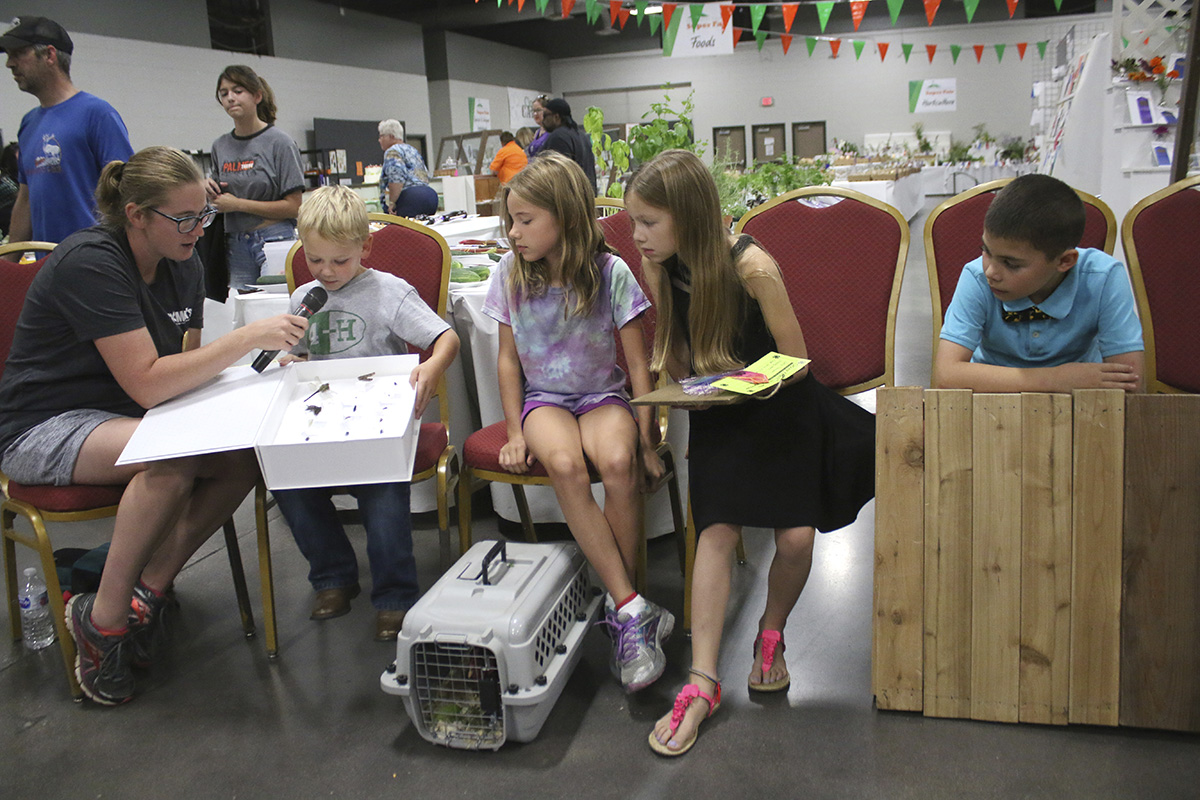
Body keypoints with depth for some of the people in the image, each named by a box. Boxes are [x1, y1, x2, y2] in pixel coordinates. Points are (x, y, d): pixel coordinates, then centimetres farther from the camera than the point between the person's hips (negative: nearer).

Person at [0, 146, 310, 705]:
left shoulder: (183, 267, 2)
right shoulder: (90, 262, -22)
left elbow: (186, 366, 10)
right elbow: (147, 383, -29)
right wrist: (250, 336, -31)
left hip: (126, 418, 7)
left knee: (247, 454, -19)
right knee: (172, 456, -36)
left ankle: (147, 589, -7)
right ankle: (102, 618, -17)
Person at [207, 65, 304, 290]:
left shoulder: (280, 142, -5)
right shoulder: (220, 146, 12)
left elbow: (293, 206, -10)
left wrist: (239, 204, -12)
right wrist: (210, 191, 0)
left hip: (276, 241, -5)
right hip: (236, 245, 5)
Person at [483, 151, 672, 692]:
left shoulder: (609, 272, -9)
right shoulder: (511, 274, -1)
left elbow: (637, 362, -5)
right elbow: (508, 358, 7)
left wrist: (645, 438, -10)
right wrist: (515, 432, 0)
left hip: (603, 396, -1)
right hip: (544, 399, 1)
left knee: (618, 461, -35)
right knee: (565, 464, -34)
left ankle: (619, 609, -19)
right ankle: (632, 607, -29)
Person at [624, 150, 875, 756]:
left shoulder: (751, 267, -21)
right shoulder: (658, 266, -5)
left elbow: (795, 361, -14)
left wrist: (731, 379, -26)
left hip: (779, 406, -3)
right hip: (716, 414, 3)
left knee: (796, 536, -14)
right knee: (717, 529, -15)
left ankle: (771, 634, 17)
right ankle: (702, 682, -12)